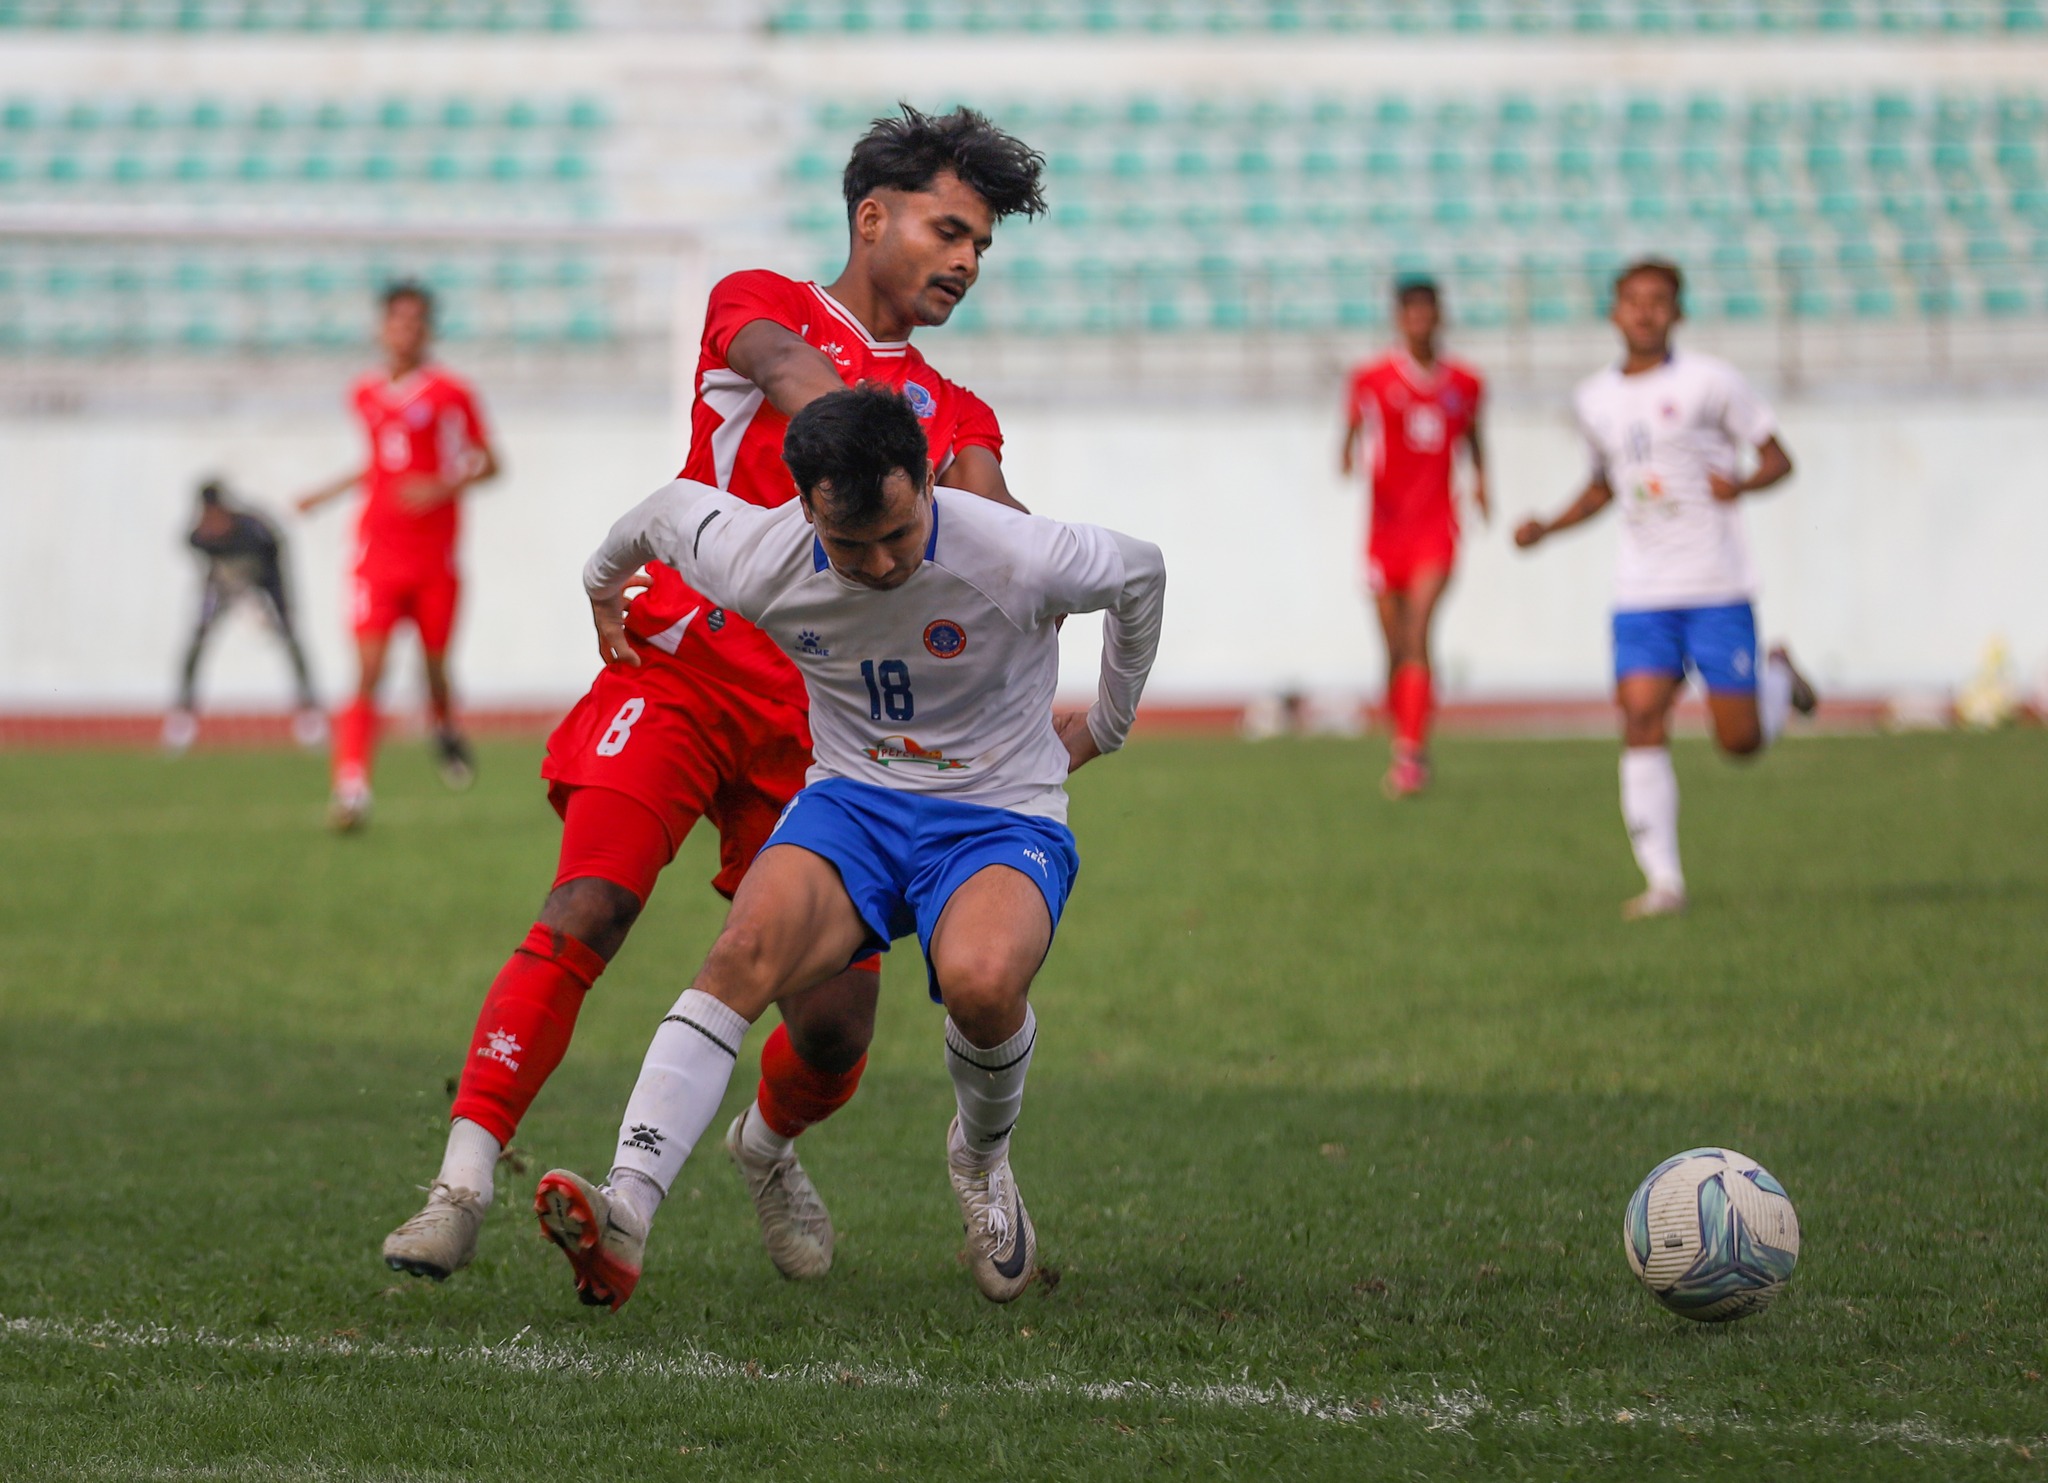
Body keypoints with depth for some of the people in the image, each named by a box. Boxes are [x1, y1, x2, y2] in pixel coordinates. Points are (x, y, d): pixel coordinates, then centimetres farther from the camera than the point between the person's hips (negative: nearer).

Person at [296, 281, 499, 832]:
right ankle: (351, 786, -18)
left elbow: (488, 464, 0)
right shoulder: (365, 395, 10)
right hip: (378, 554, 2)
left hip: (435, 558, -2)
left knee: (436, 667, 7)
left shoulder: (449, 393, -3)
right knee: (369, 670, -12)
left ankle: (446, 730, 41)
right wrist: (332, 492, 21)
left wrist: (445, 487, -16)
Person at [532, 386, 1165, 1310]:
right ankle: (625, 1213, -41)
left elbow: (1141, 575, 1)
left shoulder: (1016, 559, -21)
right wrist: (605, 579, 31)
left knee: (982, 981, -35)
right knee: (746, 952, -30)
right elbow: (671, 503, 11)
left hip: (1001, 816, -2)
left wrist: (1106, 725, 15)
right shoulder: (754, 561, -13)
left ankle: (981, 1156, 1)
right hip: (853, 802, 2)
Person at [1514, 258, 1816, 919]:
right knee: (1641, 723, -13)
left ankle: (1779, 675, 34)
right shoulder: (1595, 399, 11)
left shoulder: (1709, 381, -4)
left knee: (1740, 740, -1)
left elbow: (1778, 459, -1)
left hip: (1718, 590, -3)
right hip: (1642, 595, 3)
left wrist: (1742, 483, -22)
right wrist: (1547, 528, 11)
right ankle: (1663, 882, -10)